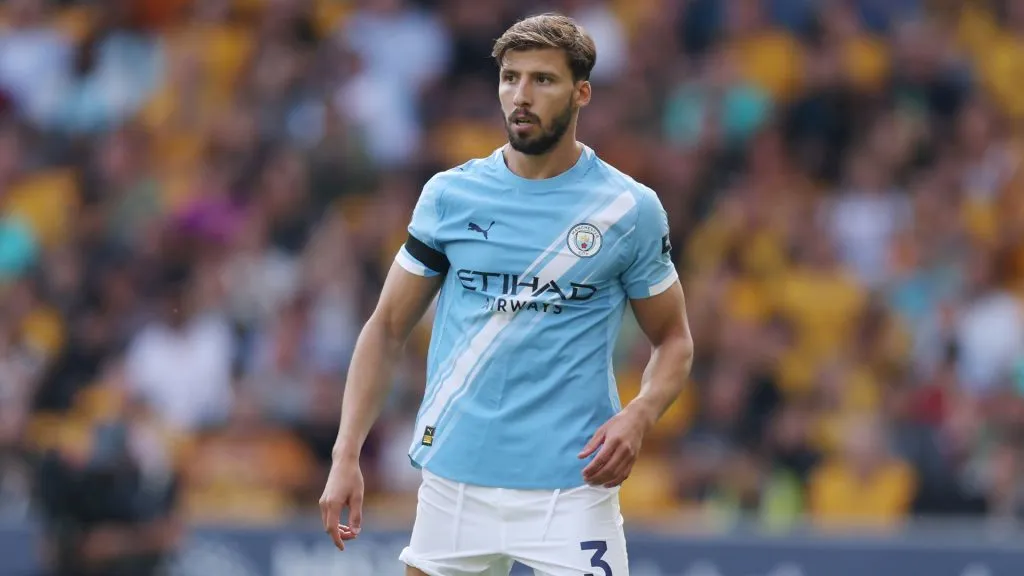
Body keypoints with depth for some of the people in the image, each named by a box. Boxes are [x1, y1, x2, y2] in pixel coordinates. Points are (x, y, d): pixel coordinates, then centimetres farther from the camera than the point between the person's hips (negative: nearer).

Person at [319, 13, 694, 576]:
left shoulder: (630, 208, 0)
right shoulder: (450, 195, 4)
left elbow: (673, 340, 9)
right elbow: (386, 327, 9)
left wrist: (639, 416, -12)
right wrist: (347, 454, 0)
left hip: (570, 489, -2)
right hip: (454, 482, 2)